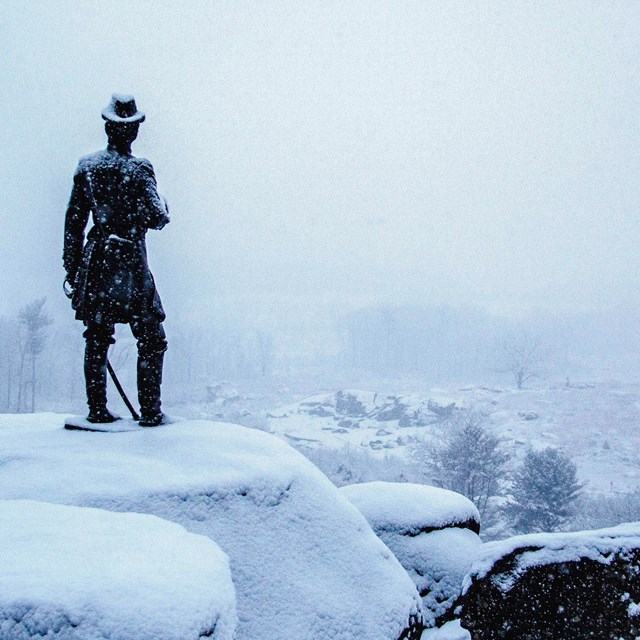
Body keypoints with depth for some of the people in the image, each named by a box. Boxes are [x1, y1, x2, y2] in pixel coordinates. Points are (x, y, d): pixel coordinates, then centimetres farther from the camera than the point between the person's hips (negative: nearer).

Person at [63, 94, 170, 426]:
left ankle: (97, 410, 15)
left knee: (97, 339, 13)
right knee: (151, 340, 6)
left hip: (96, 263, 5)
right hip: (131, 265, -4)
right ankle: (150, 411, 4)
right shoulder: (139, 170, -11)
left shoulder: (86, 167, 4)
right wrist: (161, 206, 8)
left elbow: (73, 221, 7)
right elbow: (157, 218, -15)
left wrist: (72, 268, 14)